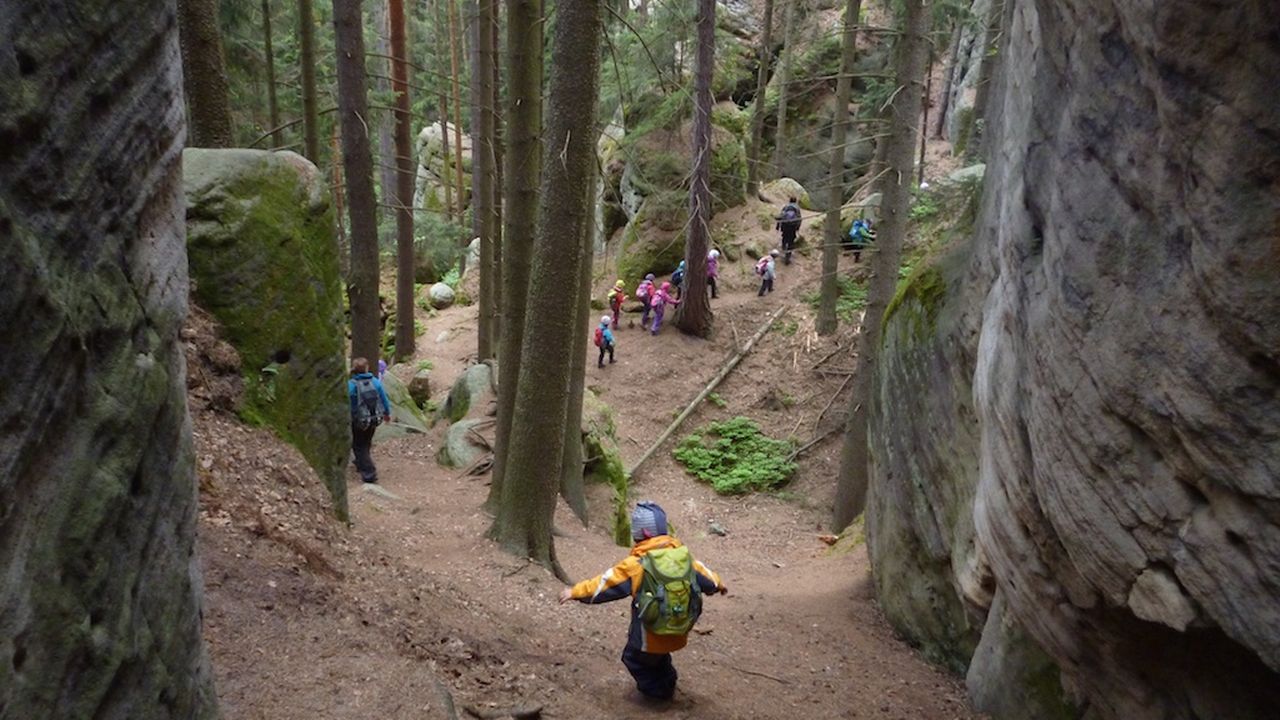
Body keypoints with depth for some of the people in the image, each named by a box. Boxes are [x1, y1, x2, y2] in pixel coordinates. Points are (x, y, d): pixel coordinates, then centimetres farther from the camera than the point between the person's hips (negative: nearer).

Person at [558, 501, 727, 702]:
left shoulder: (637, 564, -21)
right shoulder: (682, 554, -5)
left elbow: (605, 582, -15)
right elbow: (701, 573, 10)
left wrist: (576, 592, -4)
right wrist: (718, 584, 31)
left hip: (652, 635, -6)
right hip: (679, 630, 6)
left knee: (635, 659, 21)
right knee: (660, 656, 32)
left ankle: (657, 691, 32)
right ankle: (667, 683, 49)